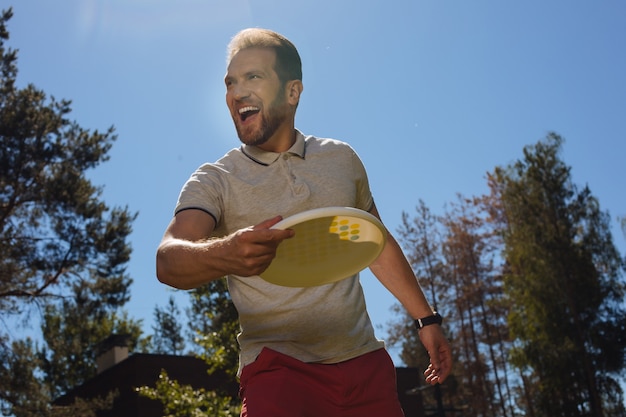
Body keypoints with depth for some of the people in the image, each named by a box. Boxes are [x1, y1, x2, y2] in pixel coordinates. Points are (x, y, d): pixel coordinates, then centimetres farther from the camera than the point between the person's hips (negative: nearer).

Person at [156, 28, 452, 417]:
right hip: (278, 368, -3)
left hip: (364, 362, 4)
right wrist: (225, 255, -40)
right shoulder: (214, 181, -2)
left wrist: (427, 319, 19)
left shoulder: (342, 159, 8)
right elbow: (168, 260, -19)